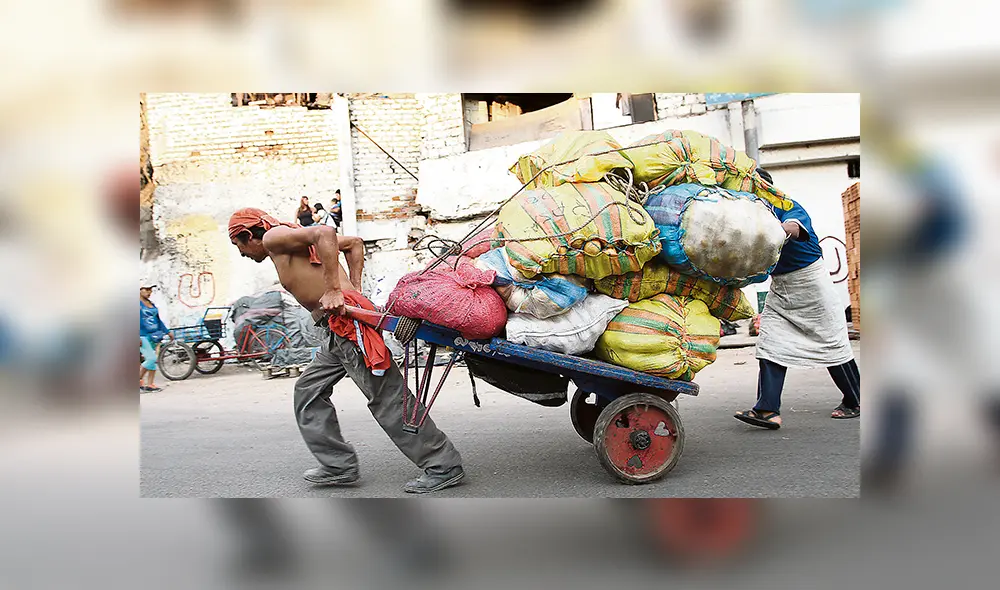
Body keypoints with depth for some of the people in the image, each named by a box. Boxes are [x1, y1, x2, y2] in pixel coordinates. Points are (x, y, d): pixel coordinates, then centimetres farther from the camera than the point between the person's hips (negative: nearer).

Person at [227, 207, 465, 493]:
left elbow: (325, 233, -21)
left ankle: (444, 466, 1)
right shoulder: (294, 239, 25)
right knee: (308, 390, 18)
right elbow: (354, 242, 25)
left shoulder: (274, 237, -2)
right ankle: (339, 466, 20)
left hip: (348, 319, -11)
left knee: (387, 398, -6)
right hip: (342, 328, 11)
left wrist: (334, 291, -22)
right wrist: (354, 289, 16)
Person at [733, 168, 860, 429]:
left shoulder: (788, 206, -18)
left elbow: (792, 227, -42)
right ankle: (768, 410, -12)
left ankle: (854, 401, 22)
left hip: (810, 280, -6)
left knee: (831, 341, 3)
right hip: (779, 285, 7)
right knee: (770, 343, -7)